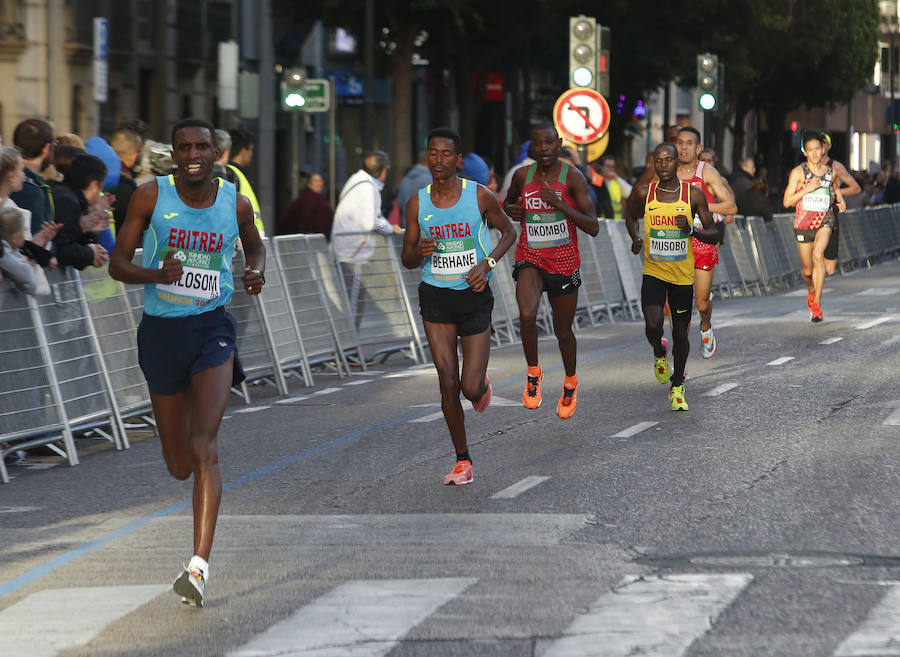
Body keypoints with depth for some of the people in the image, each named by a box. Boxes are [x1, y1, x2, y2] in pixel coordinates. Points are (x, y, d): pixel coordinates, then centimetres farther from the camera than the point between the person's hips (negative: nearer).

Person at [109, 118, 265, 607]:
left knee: (203, 446, -20)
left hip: (212, 328, -1)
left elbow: (254, 244, 21)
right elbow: (117, 264, -4)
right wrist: (154, 274, -24)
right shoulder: (152, 196, -5)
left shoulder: (234, 202, 0)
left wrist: (256, 272, -2)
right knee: (179, 466, 11)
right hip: (161, 329, 1)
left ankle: (200, 565, -26)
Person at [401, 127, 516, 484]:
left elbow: (508, 231, 8)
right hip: (435, 296, 2)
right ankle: (463, 462, 10)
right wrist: (419, 252, -16)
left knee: (471, 389, -6)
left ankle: (483, 384, 33)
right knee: (448, 385, -2)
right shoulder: (417, 203, -1)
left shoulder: (480, 196, -7)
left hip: (474, 295, -2)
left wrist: (488, 263, -9)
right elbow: (406, 259, 8)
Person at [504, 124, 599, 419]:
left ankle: (570, 382, 41)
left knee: (563, 331, 13)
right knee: (527, 316, -27)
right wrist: (510, 210, -2)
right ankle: (533, 373, -3)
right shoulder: (522, 176, -1)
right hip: (530, 261, 1)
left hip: (564, 265, -1)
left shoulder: (572, 177, -11)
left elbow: (593, 228, -15)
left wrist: (560, 204, -26)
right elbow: (509, 201, 22)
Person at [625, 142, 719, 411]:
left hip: (683, 275, 0)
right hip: (653, 272, 0)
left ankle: (677, 387, 29)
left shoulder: (694, 194, -5)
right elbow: (630, 217, 19)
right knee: (653, 326, -20)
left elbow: (713, 235, -1)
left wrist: (692, 230, -21)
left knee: (680, 334, 8)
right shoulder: (643, 194, -3)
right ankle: (659, 353, 16)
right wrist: (635, 238, -2)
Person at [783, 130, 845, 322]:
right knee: (807, 269, 9)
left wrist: (841, 203, 2)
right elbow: (787, 201, -7)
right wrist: (807, 189, -18)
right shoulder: (798, 172, -4)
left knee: (818, 256, -27)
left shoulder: (831, 172, 5)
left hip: (824, 221, 0)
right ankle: (811, 291, 45)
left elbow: (836, 192, 24)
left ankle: (817, 303, -24)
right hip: (803, 223, 0)